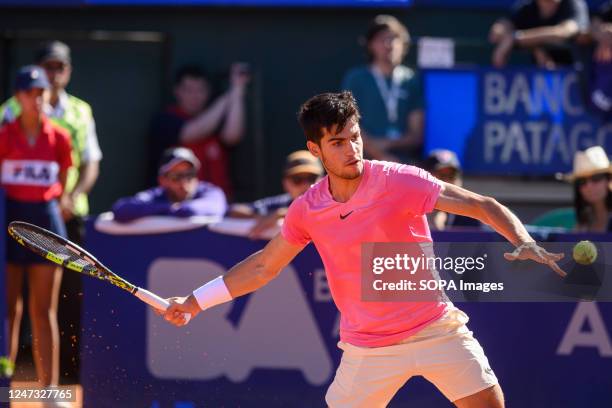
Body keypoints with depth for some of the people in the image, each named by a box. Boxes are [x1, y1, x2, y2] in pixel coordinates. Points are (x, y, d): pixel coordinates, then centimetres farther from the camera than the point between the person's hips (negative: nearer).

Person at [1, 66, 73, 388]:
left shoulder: (59, 138, 4)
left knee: (44, 311, 3)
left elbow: (63, 186, 12)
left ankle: (49, 386, 3)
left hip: (46, 219, 1)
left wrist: (62, 203, 5)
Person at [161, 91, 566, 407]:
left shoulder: (399, 182, -14)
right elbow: (262, 266, 13)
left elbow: (483, 206, -15)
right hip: (368, 349, 2)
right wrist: (195, 301, 13)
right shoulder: (306, 211, -3)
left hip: (435, 328, -2)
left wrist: (525, 243, -32)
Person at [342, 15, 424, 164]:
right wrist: (381, 157, -11)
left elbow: (417, 134, 8)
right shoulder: (355, 79, 7)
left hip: (406, 163, 1)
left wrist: (388, 144, -9)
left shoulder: (412, 81, 10)